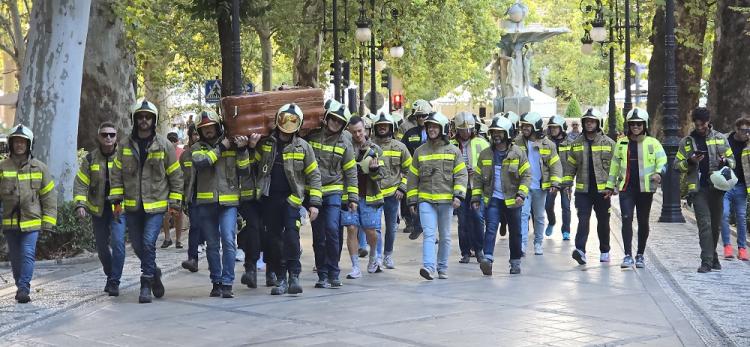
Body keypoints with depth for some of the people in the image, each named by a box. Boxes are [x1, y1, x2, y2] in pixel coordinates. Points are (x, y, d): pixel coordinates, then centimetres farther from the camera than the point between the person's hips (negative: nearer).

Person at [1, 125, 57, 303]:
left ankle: (24, 288, -11)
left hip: (32, 221, -2)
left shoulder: (39, 167, 1)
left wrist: (48, 221, -1)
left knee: (28, 254, -12)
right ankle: (21, 287, 25)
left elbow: (49, 196, 4)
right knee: (15, 257, 11)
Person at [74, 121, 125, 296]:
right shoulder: (90, 159, 3)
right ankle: (110, 276, 33)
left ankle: (114, 282, -10)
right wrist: (80, 204, -12)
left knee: (118, 242, -16)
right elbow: (80, 183, 1)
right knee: (102, 247, 12)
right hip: (98, 209, 3)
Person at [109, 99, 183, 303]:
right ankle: (153, 272, 35)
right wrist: (116, 200, 0)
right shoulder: (125, 146, 5)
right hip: (132, 206, 3)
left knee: (149, 243, -15)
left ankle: (147, 283, -5)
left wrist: (174, 203, 0)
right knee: (138, 246, 10)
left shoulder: (164, 146, -1)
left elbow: (175, 175, 3)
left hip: (156, 205, -3)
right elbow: (116, 174, 8)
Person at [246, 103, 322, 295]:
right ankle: (280, 279, 15)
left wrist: (314, 203, -2)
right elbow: (252, 167, 13)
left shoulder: (303, 147, 2)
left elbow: (314, 175, 4)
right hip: (269, 198, 3)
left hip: (291, 198, -3)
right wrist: (251, 148, -3)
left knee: (291, 234, -17)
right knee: (274, 238, 6)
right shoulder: (265, 143, 8)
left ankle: (294, 275, -12)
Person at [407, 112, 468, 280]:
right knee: (429, 234, -13)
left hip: (446, 200, 0)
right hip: (425, 200, 0)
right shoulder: (419, 152, 9)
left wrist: (458, 195, -11)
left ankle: (442, 268, 20)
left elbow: (461, 175, 1)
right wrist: (412, 200, 8)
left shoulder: (453, 151, 4)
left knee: (445, 236, 9)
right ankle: (428, 267, -21)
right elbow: (413, 178, 12)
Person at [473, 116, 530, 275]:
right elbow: (478, 177, 9)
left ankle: (515, 262, 24)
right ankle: (487, 259, -26)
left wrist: (521, 194, -15)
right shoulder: (485, 154, 6)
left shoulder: (518, 153, -2)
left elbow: (526, 175, -3)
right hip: (492, 199, 1)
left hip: (512, 200, -1)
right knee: (490, 229, -15)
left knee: (515, 232, 10)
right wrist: (476, 198, 3)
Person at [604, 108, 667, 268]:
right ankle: (628, 255, -12)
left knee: (643, 222, 8)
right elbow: (615, 166, 17)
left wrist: (658, 173, -22)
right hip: (626, 187, 1)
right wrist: (610, 186, 17)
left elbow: (662, 161, -1)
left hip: (645, 188, -1)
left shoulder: (652, 143, 3)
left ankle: (640, 255, 21)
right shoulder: (622, 144, 10)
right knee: (627, 219, -12)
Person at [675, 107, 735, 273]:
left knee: (715, 225, 10)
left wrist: (725, 162, -9)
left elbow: (731, 158, 14)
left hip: (717, 187, 2)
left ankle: (712, 256, 26)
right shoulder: (686, 142, 7)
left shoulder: (720, 138, 9)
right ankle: (707, 261, -12)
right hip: (698, 189, -2)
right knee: (704, 224, -10)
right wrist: (690, 162, -11)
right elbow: (677, 164, 9)